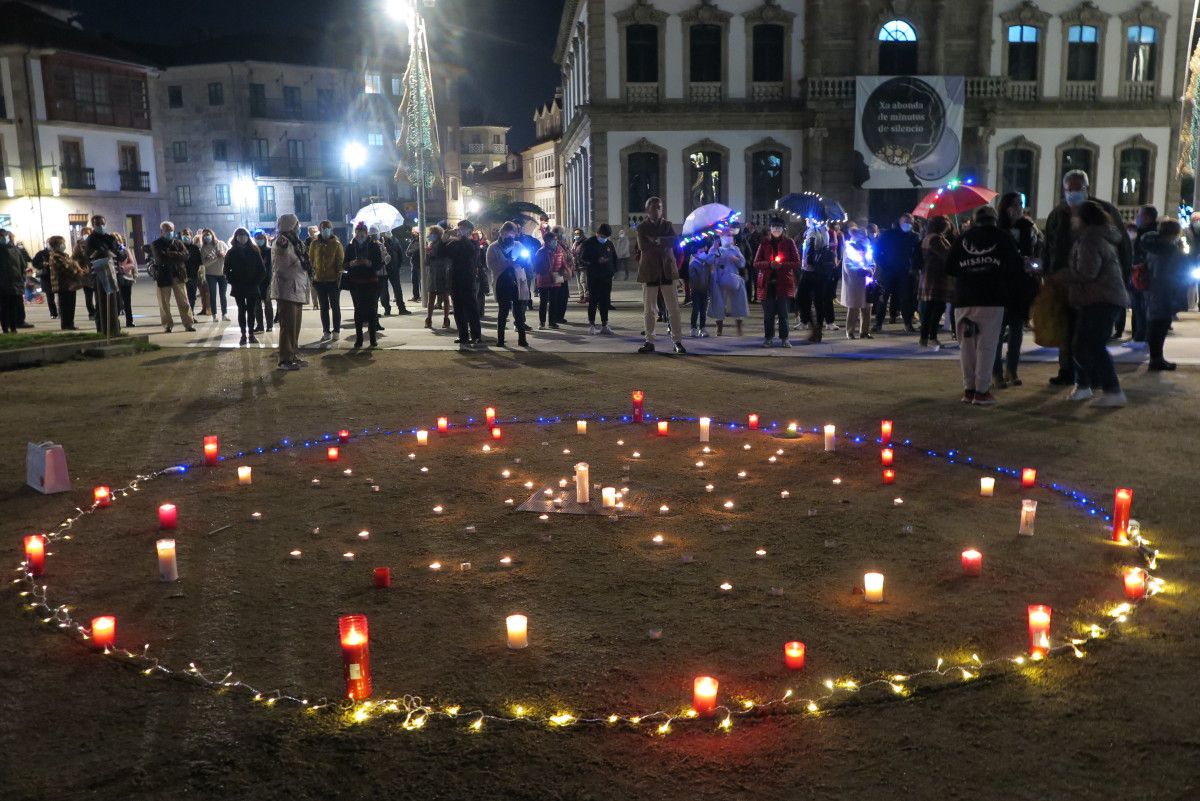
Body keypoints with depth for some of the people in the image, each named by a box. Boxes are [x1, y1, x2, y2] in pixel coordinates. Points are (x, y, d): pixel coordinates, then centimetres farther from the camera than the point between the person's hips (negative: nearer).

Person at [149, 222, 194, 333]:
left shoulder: (178, 242, 9)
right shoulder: (156, 244, 1)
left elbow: (186, 255, -7)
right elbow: (161, 257, -16)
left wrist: (170, 255, -14)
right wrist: (176, 255, -12)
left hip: (178, 276, 1)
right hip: (163, 276, -1)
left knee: (184, 302, 0)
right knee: (164, 304, 4)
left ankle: (189, 324, 5)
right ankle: (167, 325, 14)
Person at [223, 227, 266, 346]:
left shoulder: (254, 251, 2)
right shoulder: (231, 252, 2)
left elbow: (262, 269, 2)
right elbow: (226, 270, 4)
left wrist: (256, 282, -6)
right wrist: (232, 282, -6)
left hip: (252, 287, 0)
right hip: (238, 288, 0)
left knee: (251, 311, 2)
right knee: (241, 310, 3)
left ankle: (251, 334, 8)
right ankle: (243, 335, 5)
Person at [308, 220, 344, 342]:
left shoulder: (336, 243, -4)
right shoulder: (314, 243, 3)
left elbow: (341, 262, -5)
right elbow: (311, 260, 7)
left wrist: (338, 277, -11)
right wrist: (313, 275, 0)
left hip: (333, 280, -3)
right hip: (319, 280, 3)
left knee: (335, 306, 5)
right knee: (323, 307, 7)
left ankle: (336, 331, 11)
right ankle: (326, 332, 13)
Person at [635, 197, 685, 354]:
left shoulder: (668, 225, 10)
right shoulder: (642, 227, 5)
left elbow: (674, 241, -8)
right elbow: (643, 246, -11)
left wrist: (657, 240, -17)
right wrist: (663, 245, -11)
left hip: (667, 270, 1)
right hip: (649, 271, -1)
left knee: (673, 307, -2)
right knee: (649, 309, 3)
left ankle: (678, 341, 1)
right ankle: (649, 342, 10)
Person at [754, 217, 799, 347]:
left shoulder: (789, 242, 4)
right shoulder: (764, 243, 7)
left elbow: (797, 263, 0)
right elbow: (756, 263, 3)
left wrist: (782, 265, -15)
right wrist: (769, 264, -15)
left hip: (784, 283, -1)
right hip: (767, 283, 1)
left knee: (784, 312, 1)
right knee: (768, 313, 2)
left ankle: (784, 338, 8)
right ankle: (768, 338, 11)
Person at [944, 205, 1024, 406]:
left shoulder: (963, 238, 7)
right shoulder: (1002, 238, 3)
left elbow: (949, 268, 4)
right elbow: (1017, 267, 1)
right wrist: (1009, 287, 18)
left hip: (964, 299, 2)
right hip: (992, 299, -2)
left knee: (967, 344, 9)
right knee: (986, 344, 0)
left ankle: (968, 388, 12)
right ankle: (982, 391, -3)